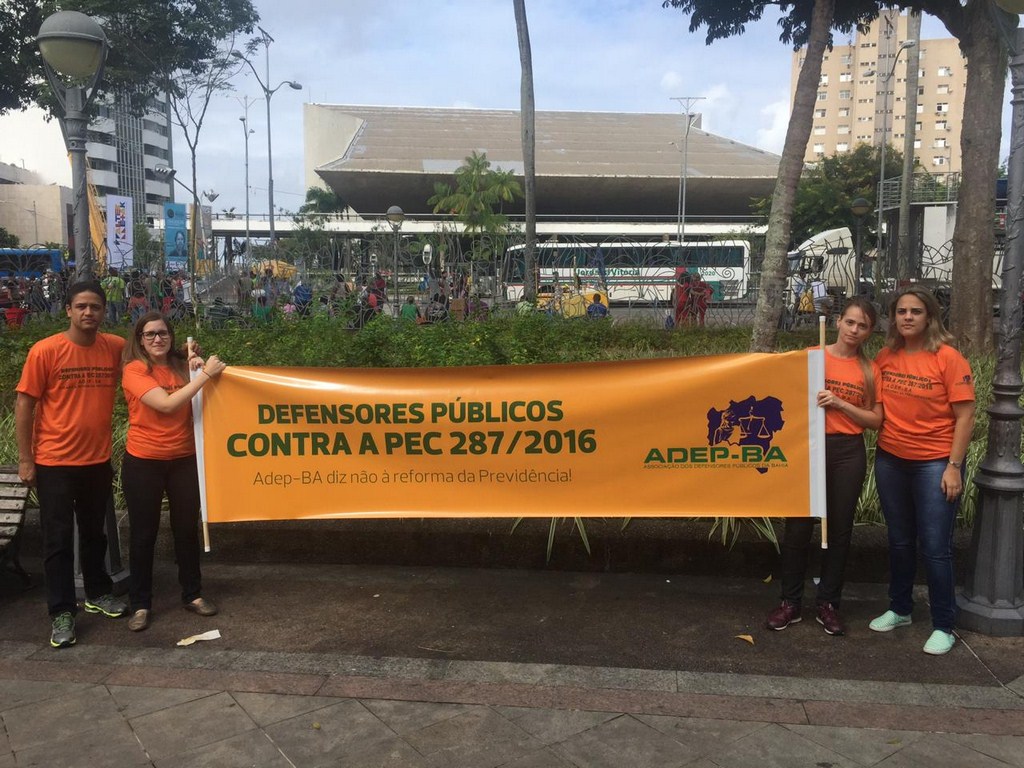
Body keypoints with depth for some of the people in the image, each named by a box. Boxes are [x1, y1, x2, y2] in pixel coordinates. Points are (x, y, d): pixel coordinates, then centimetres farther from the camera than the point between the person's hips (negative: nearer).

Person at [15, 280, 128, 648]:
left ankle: (98, 593, 35)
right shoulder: (45, 350, -11)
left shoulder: (117, 348, -2)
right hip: (55, 462, -3)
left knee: (94, 532, 19)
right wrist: (25, 459, -9)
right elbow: (24, 404, -8)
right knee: (58, 539, 4)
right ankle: (61, 613, 13)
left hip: (98, 460, 4)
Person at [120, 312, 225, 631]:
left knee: (187, 528, 11)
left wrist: (199, 371, -6)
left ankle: (193, 594, 25)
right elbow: (166, 404, -23)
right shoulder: (134, 370, -11)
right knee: (144, 533, 6)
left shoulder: (182, 365, 4)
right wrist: (206, 375, -22)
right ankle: (141, 604, 19)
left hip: (184, 460, 4)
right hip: (143, 462, -4)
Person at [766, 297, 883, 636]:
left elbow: (875, 420, -1)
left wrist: (839, 403, -13)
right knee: (798, 527, 2)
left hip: (848, 453, 2)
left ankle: (828, 604, 22)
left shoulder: (870, 370, 4)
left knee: (839, 529, 9)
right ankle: (790, 602, 14)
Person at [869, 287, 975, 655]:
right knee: (899, 540, 17)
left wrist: (954, 466, -14)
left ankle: (943, 626, 15)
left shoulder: (948, 358, -11)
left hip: (934, 463, -4)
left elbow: (965, 416, -11)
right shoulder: (885, 357, 1)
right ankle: (899, 609, 33)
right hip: (890, 459, 5)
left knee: (935, 547, -1)